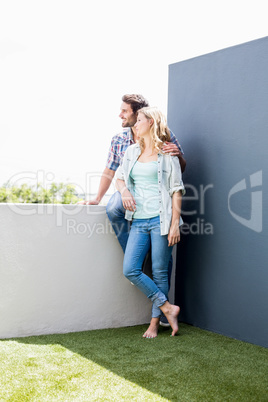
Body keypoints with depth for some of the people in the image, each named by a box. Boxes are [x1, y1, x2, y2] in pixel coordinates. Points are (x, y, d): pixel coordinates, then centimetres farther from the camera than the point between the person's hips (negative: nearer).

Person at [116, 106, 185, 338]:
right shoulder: (132, 151, 14)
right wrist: (124, 190, 1)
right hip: (139, 221, 5)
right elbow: (119, 177, 26)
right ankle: (167, 307, 5)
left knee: (160, 273, 0)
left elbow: (176, 190, -3)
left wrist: (175, 223, -11)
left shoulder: (167, 153, 0)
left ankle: (155, 321, 13)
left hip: (160, 220, -5)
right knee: (130, 270, -5)